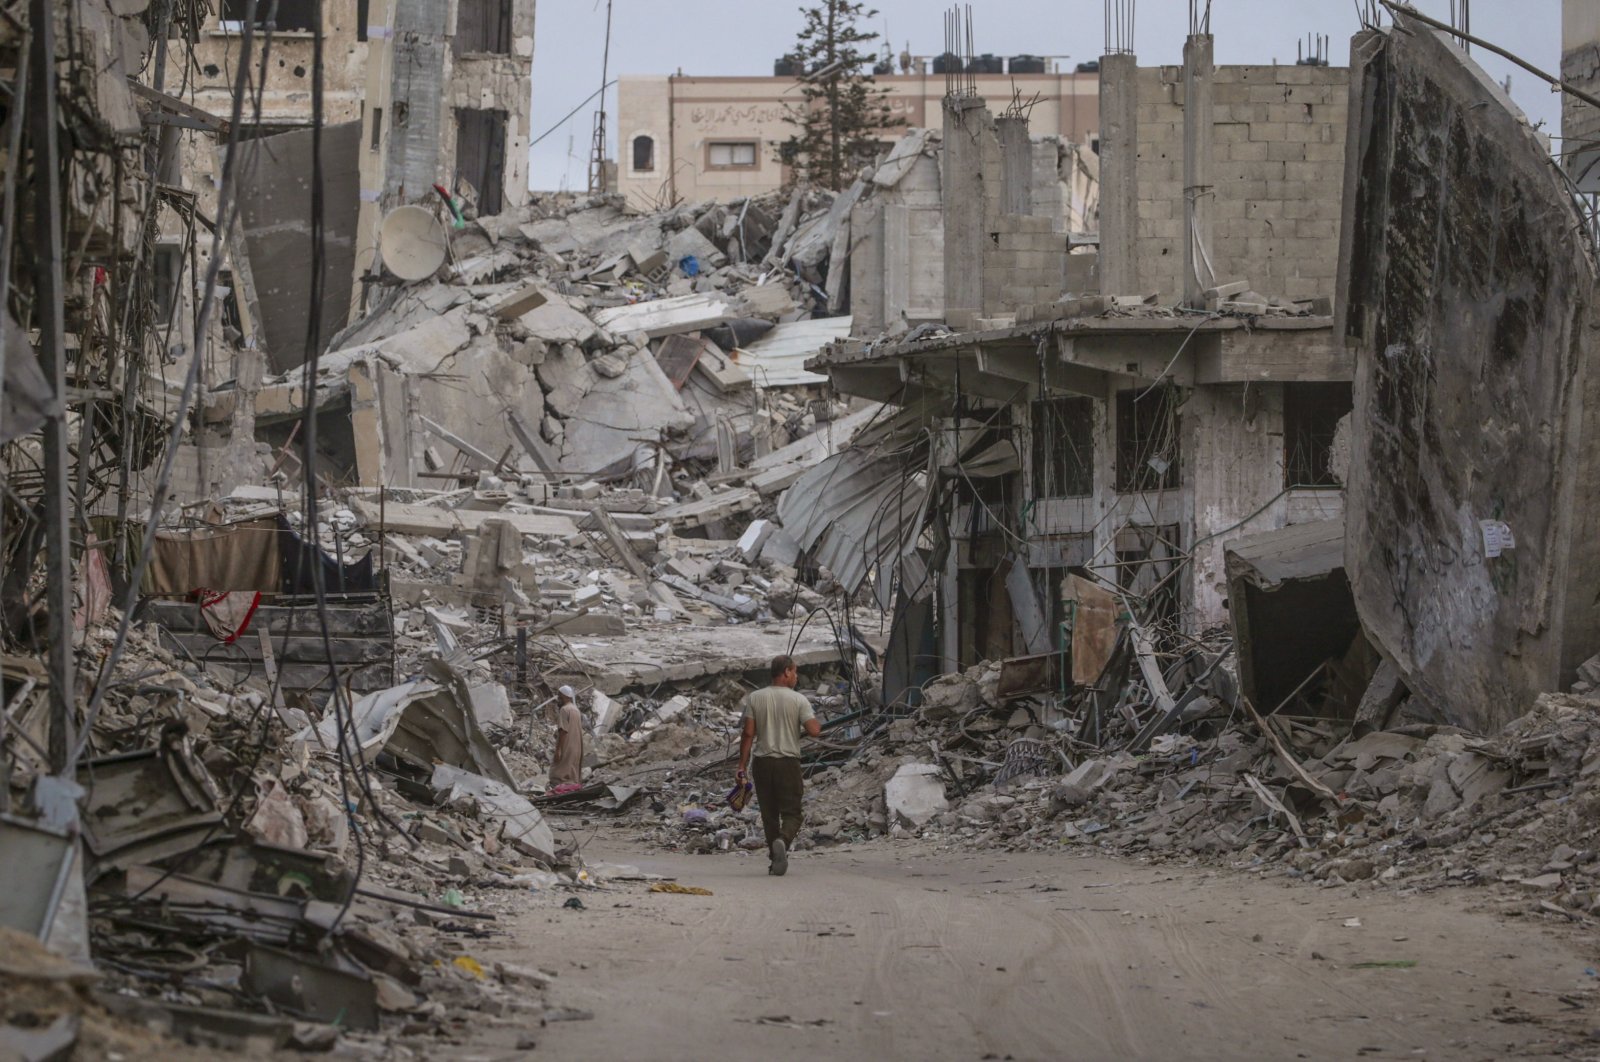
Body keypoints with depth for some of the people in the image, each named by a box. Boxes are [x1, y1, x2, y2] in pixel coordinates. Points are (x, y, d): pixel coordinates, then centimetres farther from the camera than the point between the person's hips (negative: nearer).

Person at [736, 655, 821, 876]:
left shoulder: (754, 698, 2)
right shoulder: (798, 700, -4)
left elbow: (748, 733, -2)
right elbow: (814, 730, -12)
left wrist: (742, 765, 1)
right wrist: (817, 721, 12)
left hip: (762, 763, 2)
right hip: (788, 763, -2)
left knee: (769, 814, 12)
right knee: (791, 813, 1)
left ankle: (776, 858, 13)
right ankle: (783, 840, -29)